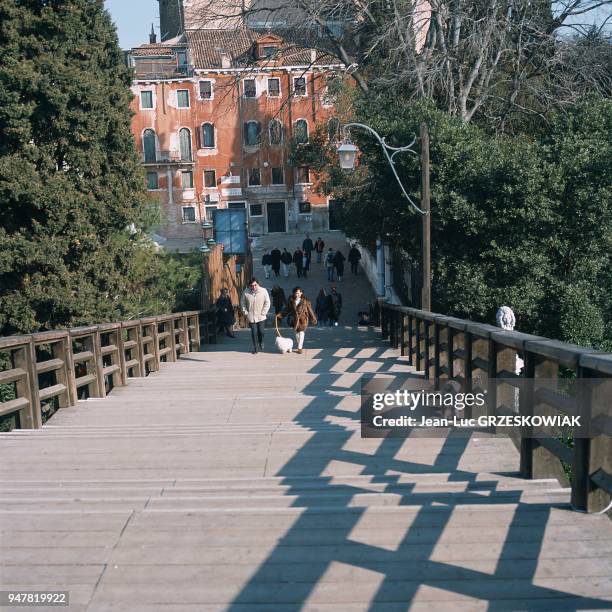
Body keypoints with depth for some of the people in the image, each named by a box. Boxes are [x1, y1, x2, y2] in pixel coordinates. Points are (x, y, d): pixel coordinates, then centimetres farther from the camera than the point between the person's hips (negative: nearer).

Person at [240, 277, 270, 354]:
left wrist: (263, 312, -8)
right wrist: (245, 312, -1)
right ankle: (255, 348, 13)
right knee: (254, 332, 1)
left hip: (261, 317, 0)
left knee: (261, 331, 0)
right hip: (251, 317, 1)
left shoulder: (263, 291, -8)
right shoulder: (245, 292, -5)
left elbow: (267, 302, -3)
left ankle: (261, 344, 30)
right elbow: (242, 303, 6)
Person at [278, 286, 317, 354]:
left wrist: (313, 319, 1)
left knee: (301, 333, -9)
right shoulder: (291, 301, 1)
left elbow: (310, 310, -2)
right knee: (297, 333, 9)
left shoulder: (305, 301, -6)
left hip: (303, 319, -3)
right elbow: (287, 309, 11)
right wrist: (280, 315, 4)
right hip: (295, 319, 3)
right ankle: (299, 346, 27)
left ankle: (300, 348, -3)